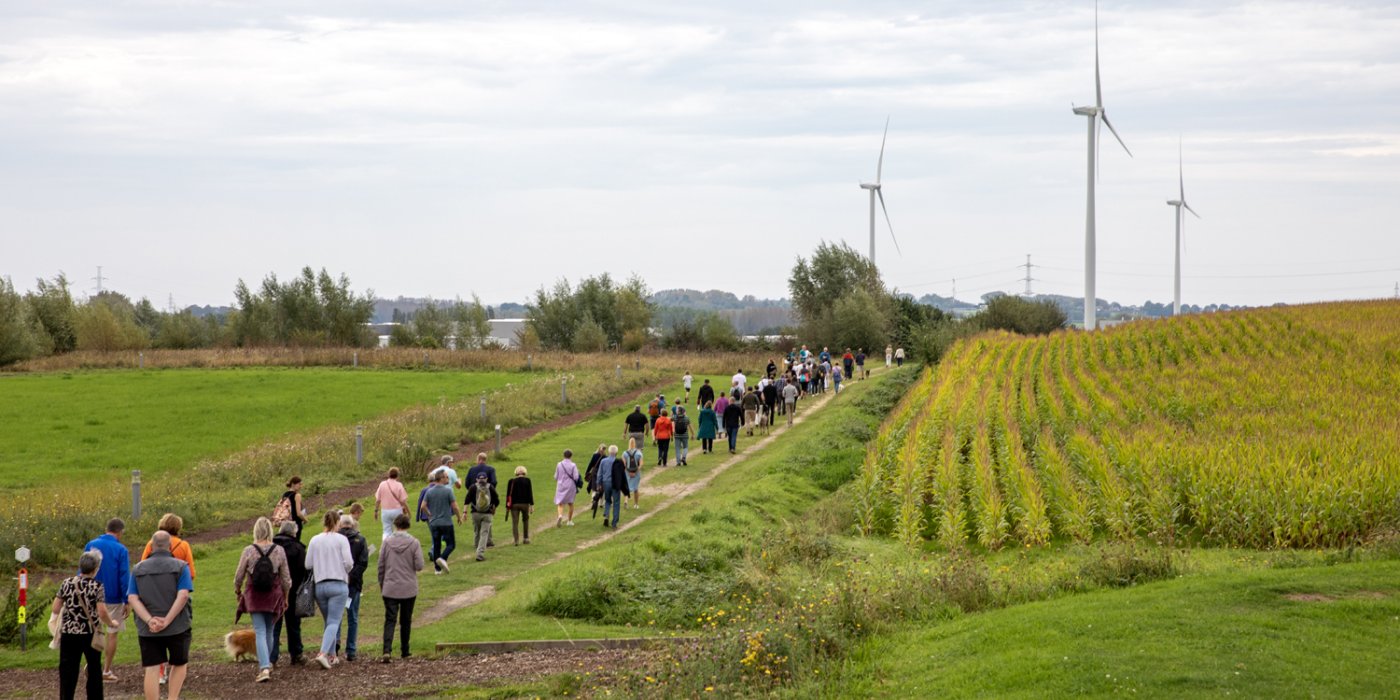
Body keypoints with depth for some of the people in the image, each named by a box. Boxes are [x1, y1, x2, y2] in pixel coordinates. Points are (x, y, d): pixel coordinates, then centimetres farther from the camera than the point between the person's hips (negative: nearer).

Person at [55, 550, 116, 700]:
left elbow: (55, 609, 2)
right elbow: (102, 612, -15)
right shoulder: (97, 586, -10)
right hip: (90, 635, -2)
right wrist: (111, 623, 4)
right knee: (94, 670, 15)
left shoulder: (67, 584, -1)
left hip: (68, 633, 2)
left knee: (67, 672, 5)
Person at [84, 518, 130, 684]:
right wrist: (127, 602, -7)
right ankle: (106, 671, 11)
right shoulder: (120, 550, -13)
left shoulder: (90, 546, 0)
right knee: (112, 634, 8)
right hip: (113, 599, -4)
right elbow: (124, 578, -13)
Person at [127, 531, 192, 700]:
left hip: (147, 630, 2)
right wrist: (167, 621, -17)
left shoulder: (138, 569, 9)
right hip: (177, 628, -2)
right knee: (179, 664, 18)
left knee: (151, 670, 1)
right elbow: (183, 595, -14)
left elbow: (132, 599, -3)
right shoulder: (180, 567, -1)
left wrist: (150, 620, -13)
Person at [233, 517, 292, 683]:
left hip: (254, 595, -2)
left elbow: (239, 576, -1)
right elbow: (286, 578, 1)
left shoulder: (248, 551, -9)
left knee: (260, 632, -2)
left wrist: (237, 590, 19)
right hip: (274, 595, 2)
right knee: (269, 631, 17)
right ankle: (266, 663, 31)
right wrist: (285, 598, 16)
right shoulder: (279, 551, -5)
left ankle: (264, 668, -16)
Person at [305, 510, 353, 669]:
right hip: (338, 585, -4)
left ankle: (332, 656, 22)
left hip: (319, 585, 4)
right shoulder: (341, 539, -5)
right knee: (334, 622, -7)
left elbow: (308, 565, 3)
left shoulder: (314, 541, 4)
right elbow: (348, 562, -12)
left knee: (329, 621, 18)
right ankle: (323, 653, -25)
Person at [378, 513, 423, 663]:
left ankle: (387, 650, -19)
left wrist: (381, 585, 12)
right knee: (406, 621, 14)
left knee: (390, 620, -2)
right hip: (409, 589, 0)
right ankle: (405, 651, 21)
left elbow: (381, 565, 2)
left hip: (390, 588, 0)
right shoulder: (414, 542, -6)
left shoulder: (387, 541, -2)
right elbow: (419, 566, -9)